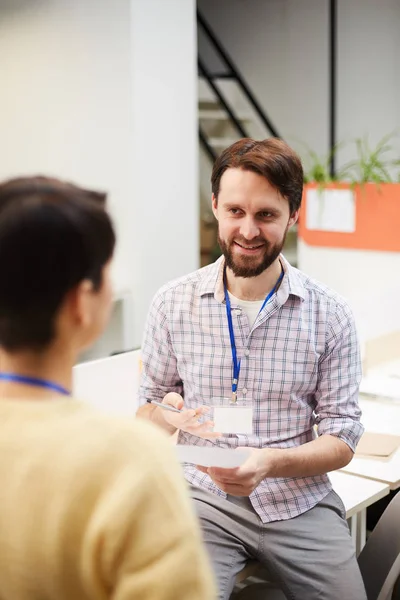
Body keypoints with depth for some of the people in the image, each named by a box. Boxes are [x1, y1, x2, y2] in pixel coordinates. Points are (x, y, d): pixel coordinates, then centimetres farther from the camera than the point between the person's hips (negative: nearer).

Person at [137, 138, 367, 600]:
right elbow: (147, 410, 9)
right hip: (203, 496, -1)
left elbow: (342, 438, -1)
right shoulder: (173, 303, 1)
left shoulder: (328, 314, -2)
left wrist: (272, 463, -21)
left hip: (298, 500, 1)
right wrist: (166, 416, -15)